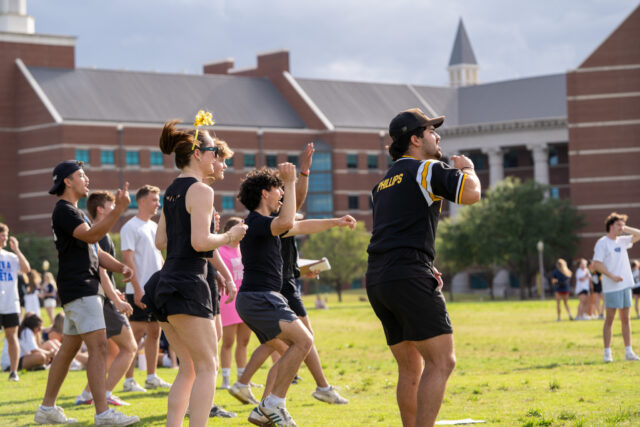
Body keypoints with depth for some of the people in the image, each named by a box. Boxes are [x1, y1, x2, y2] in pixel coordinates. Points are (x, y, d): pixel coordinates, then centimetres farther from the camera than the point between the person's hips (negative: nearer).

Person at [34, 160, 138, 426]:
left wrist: (120, 267, 5)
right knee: (98, 346, -15)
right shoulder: (64, 211, -9)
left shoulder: (74, 212, 23)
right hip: (78, 288, -11)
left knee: (69, 348, 13)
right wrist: (118, 209, -32)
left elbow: (95, 251, 22)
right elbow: (91, 235, -24)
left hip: (85, 288, 11)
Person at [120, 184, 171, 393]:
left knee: (155, 332, 9)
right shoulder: (130, 227, -8)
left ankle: (152, 377, 16)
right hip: (139, 291, -8)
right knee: (136, 333, -6)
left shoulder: (154, 227, 16)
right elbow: (128, 259, -14)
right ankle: (129, 380, -2)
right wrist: (137, 289, -20)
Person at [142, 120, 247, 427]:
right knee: (207, 367, -4)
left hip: (166, 284, 9)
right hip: (187, 285, -9)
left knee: (188, 368, 13)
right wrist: (229, 236, -3)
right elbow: (200, 242, -20)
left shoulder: (172, 190, 16)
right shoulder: (200, 190, -11)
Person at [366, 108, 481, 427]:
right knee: (441, 361, -10)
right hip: (407, 277, -9)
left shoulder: (384, 182, 25)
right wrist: (467, 169, 8)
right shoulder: (428, 169, -1)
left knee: (411, 368, 13)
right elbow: (472, 194, -12)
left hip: (377, 280, 9)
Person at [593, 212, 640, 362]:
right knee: (609, 320, -5)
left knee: (625, 319, 8)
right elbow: (597, 264, -12)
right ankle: (607, 353, -3)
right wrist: (612, 276, -18)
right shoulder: (602, 243, -6)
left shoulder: (622, 241, 14)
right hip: (611, 288, -7)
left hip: (626, 285, 7)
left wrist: (625, 229, 10)